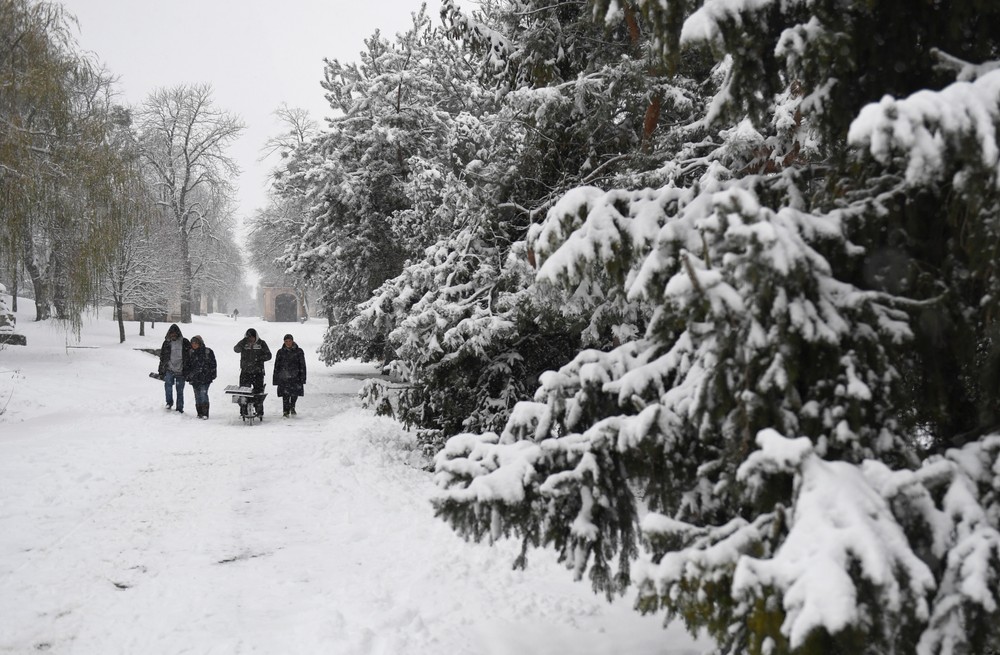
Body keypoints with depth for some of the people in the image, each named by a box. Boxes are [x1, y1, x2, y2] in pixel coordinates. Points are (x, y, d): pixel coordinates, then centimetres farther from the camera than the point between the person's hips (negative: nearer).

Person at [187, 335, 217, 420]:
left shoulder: (208, 352, -1)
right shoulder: (191, 352, 10)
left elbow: (213, 364, 2)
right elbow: (188, 365, 18)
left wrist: (212, 375, -2)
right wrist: (188, 376, 12)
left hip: (205, 377, -5)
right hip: (194, 378, 5)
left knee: (203, 393, -14)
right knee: (197, 395, 6)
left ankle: (205, 413, -12)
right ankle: (200, 413, 14)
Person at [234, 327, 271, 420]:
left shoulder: (261, 343, 4)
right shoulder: (243, 343, 3)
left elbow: (268, 355, 5)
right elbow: (236, 349, -15)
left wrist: (259, 358, -13)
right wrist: (243, 341, -29)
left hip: (258, 371, 0)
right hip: (245, 371, 0)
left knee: (259, 392, 1)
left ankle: (260, 412, 7)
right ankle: (243, 411, 6)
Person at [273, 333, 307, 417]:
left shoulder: (299, 351, 5)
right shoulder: (280, 352, 8)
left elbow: (302, 365, 5)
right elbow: (276, 366, 11)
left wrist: (302, 377, -1)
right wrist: (275, 378, 7)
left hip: (295, 377, 0)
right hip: (284, 377, 0)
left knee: (295, 393, -2)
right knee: (285, 395, -5)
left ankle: (292, 406, 26)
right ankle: (286, 411, 6)